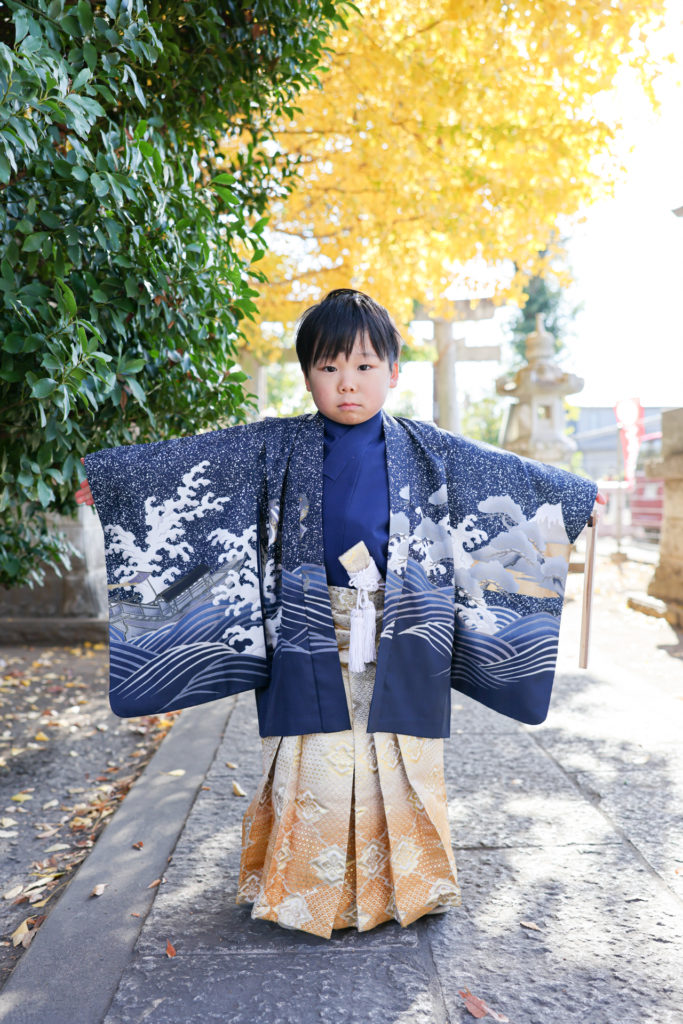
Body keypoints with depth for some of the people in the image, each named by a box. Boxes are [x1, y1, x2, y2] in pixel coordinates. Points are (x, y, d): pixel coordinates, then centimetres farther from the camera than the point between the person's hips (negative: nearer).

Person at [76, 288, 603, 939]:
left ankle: (403, 886, 29)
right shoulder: (276, 447, 2)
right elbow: (187, 459, 2)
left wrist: (582, 494, 19)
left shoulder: (427, 450, 5)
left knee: (399, 762, 7)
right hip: (311, 633, 0)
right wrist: (101, 472, 1)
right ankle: (310, 893, 26)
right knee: (312, 763, 4)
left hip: (402, 636, 1)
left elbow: (512, 474, 14)